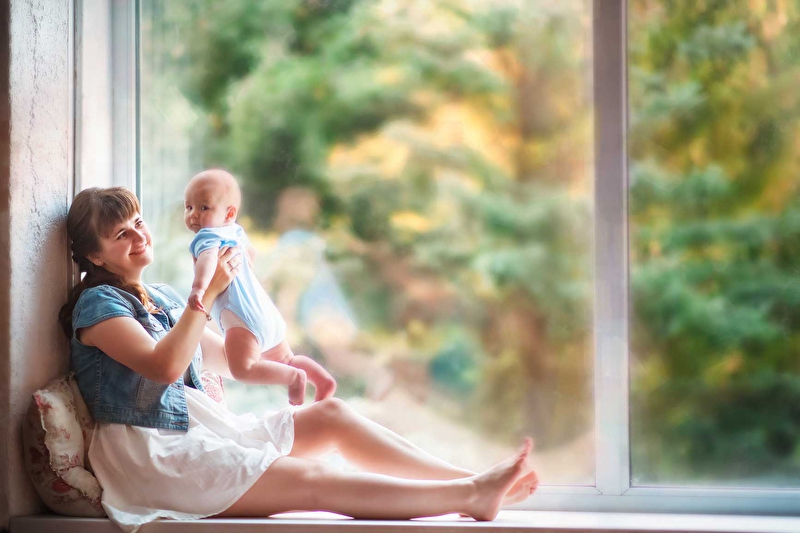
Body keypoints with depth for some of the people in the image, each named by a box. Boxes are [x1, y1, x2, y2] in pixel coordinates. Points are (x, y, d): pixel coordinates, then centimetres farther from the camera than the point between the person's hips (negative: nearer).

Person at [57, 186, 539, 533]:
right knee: (312, 482, -21)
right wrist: (205, 294, -20)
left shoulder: (162, 298, 18)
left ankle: (469, 480, -6)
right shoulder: (97, 303, -8)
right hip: (152, 453, -9)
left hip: (201, 430, 9)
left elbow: (229, 359, 25)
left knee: (331, 415, -1)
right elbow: (164, 366, -24)